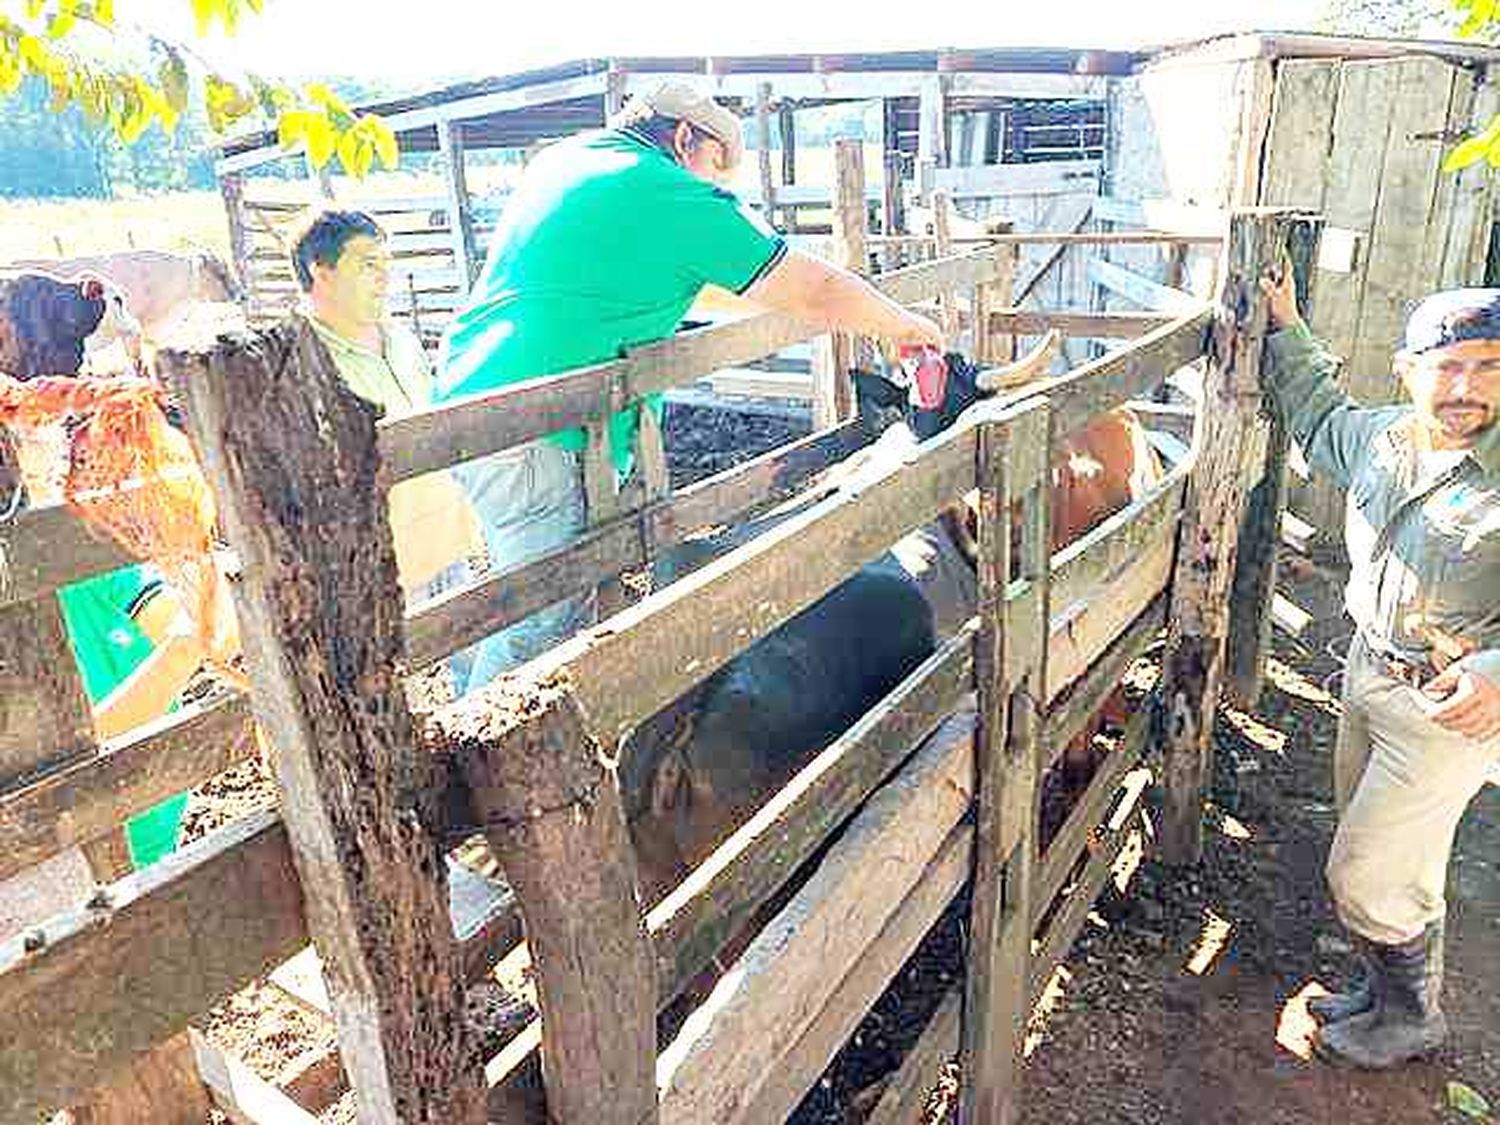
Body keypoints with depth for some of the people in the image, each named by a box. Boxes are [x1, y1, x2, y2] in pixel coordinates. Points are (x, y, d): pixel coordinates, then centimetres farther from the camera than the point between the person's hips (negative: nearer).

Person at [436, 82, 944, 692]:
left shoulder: (561, 156, 18)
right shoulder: (675, 196, -8)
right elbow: (816, 292, -3)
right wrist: (907, 327, 13)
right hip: (531, 432, -9)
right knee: (540, 621, -5)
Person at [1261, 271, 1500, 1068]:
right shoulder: (1379, 437, -1)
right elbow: (1318, 411, 21)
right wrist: (1286, 329, 19)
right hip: (1370, 669, 7)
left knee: (1365, 879, 2)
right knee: (1384, 856, 22)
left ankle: (1412, 1019, 29)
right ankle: (1383, 988, 44)